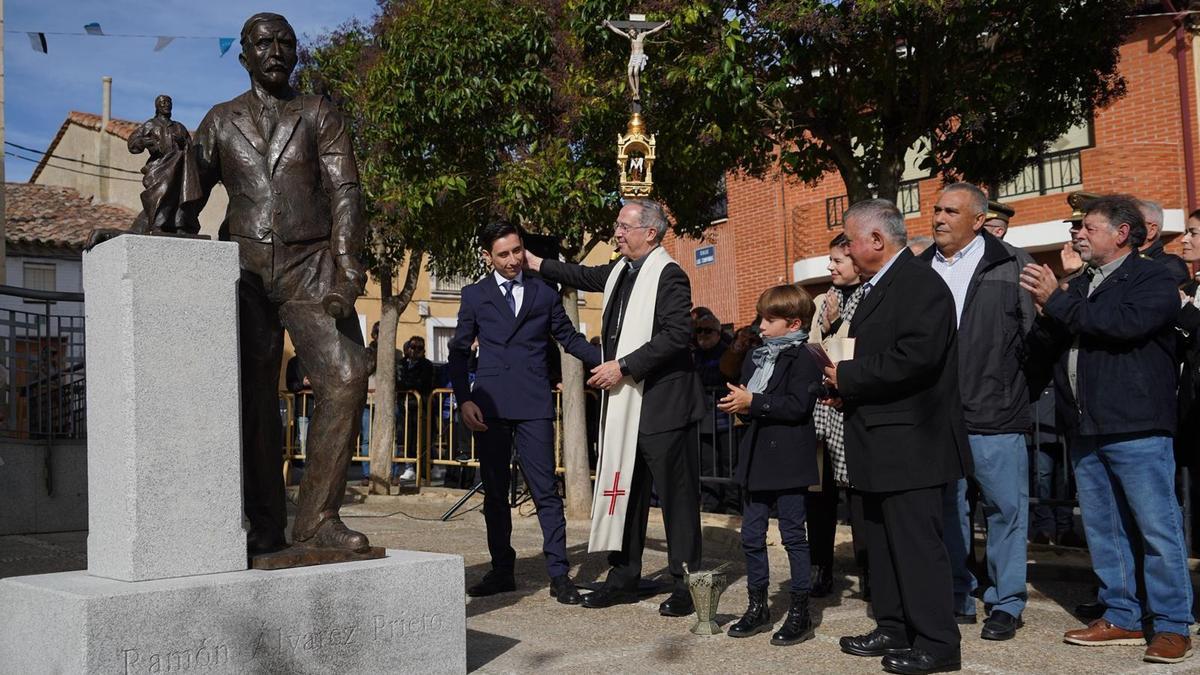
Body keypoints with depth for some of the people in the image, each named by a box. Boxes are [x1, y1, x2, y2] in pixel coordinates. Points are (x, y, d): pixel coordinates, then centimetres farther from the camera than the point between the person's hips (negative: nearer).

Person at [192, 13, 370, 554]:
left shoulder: (320, 115, 11)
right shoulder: (220, 122, 15)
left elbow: (344, 192, 0)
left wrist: (346, 261, -14)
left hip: (310, 266, -1)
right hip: (245, 270, 2)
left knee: (345, 376, -18)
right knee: (252, 398, 0)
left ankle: (317, 517, -12)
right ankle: (265, 528, 7)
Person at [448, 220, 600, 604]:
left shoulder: (544, 293, 11)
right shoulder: (475, 295, 11)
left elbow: (569, 338, 15)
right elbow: (459, 351, 11)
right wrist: (464, 400, -1)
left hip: (533, 406, -1)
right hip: (490, 406, 1)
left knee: (545, 490, -5)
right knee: (494, 493, 7)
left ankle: (559, 574, -1)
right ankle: (501, 571, 17)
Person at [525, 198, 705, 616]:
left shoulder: (668, 275, -12)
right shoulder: (620, 271, 13)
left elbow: (676, 334, -21)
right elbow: (585, 276, 32)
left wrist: (623, 367, -20)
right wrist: (537, 264, 32)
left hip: (661, 404, -9)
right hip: (624, 403, 9)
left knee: (676, 494, -1)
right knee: (623, 489, 13)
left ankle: (686, 585, 9)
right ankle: (624, 578, 24)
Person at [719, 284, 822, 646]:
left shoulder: (802, 359, -10)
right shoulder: (755, 358, 15)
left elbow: (798, 406, -22)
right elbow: (743, 396, 20)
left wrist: (753, 402, -21)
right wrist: (738, 405, -3)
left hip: (787, 462, -8)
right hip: (756, 459, 8)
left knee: (793, 535, 2)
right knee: (751, 536, 11)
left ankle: (800, 612, 11)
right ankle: (758, 606, 23)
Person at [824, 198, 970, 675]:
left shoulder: (920, 283, -15)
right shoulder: (877, 287, 16)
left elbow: (916, 357, -27)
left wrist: (848, 377, -19)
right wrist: (845, 387, 3)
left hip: (908, 443, -11)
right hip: (880, 444, 11)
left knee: (916, 543, -4)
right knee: (884, 542, 17)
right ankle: (893, 630, 28)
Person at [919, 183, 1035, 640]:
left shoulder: (1011, 266, -1)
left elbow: (1036, 333, -3)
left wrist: (1019, 392, -6)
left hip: (995, 413, -4)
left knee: (1005, 508, 4)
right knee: (946, 508, 11)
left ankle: (1006, 604, 17)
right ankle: (957, 598, 24)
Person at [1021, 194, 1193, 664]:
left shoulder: (1153, 280, -2)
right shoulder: (1078, 287, 16)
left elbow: (1123, 324, -22)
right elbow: (1041, 353, 12)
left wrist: (1056, 301, -15)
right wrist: (1045, 313, -8)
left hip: (1136, 428, -7)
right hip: (1085, 429, 7)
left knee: (1158, 528, -2)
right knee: (1102, 529, 11)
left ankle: (1172, 626, 8)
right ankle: (1122, 617, 21)